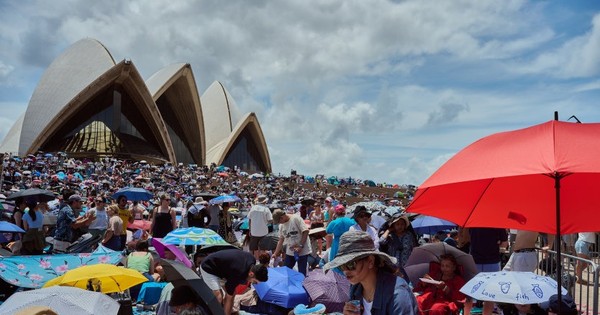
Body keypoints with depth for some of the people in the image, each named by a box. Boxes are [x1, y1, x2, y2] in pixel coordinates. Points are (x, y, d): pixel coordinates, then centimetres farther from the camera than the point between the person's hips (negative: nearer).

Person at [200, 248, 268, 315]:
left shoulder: (252, 260, -12)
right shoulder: (238, 273, -33)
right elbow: (229, 298, -21)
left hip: (221, 266, 9)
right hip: (208, 268, -9)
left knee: (232, 293, 3)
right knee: (219, 297, -20)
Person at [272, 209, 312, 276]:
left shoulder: (296, 218, -14)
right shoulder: (281, 225, 7)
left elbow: (305, 231, -18)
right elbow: (281, 240, 14)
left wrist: (301, 246, -20)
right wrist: (275, 253, 10)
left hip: (302, 251, -6)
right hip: (290, 252, 7)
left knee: (301, 273, 0)